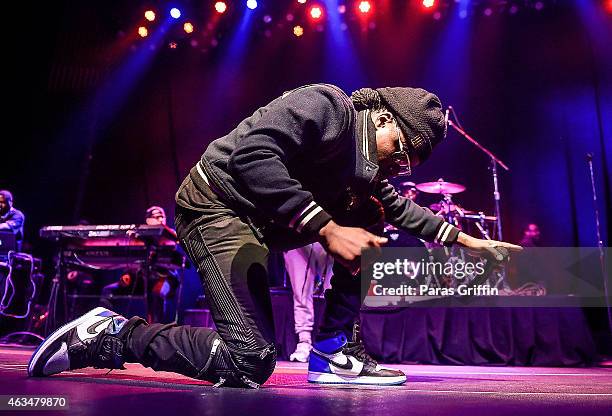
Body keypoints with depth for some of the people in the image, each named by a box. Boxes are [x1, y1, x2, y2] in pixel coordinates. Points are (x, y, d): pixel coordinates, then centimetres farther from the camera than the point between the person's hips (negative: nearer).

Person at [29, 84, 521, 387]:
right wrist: (326, 228, -29)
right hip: (221, 206, -10)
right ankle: (112, 335, -4)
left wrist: (462, 239, 26)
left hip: (266, 222, 10)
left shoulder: (368, 169, 12)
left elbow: (400, 207, 28)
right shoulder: (328, 106, -17)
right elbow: (251, 151, -31)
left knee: (371, 214, 8)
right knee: (250, 363, -20)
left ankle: (336, 352, 6)